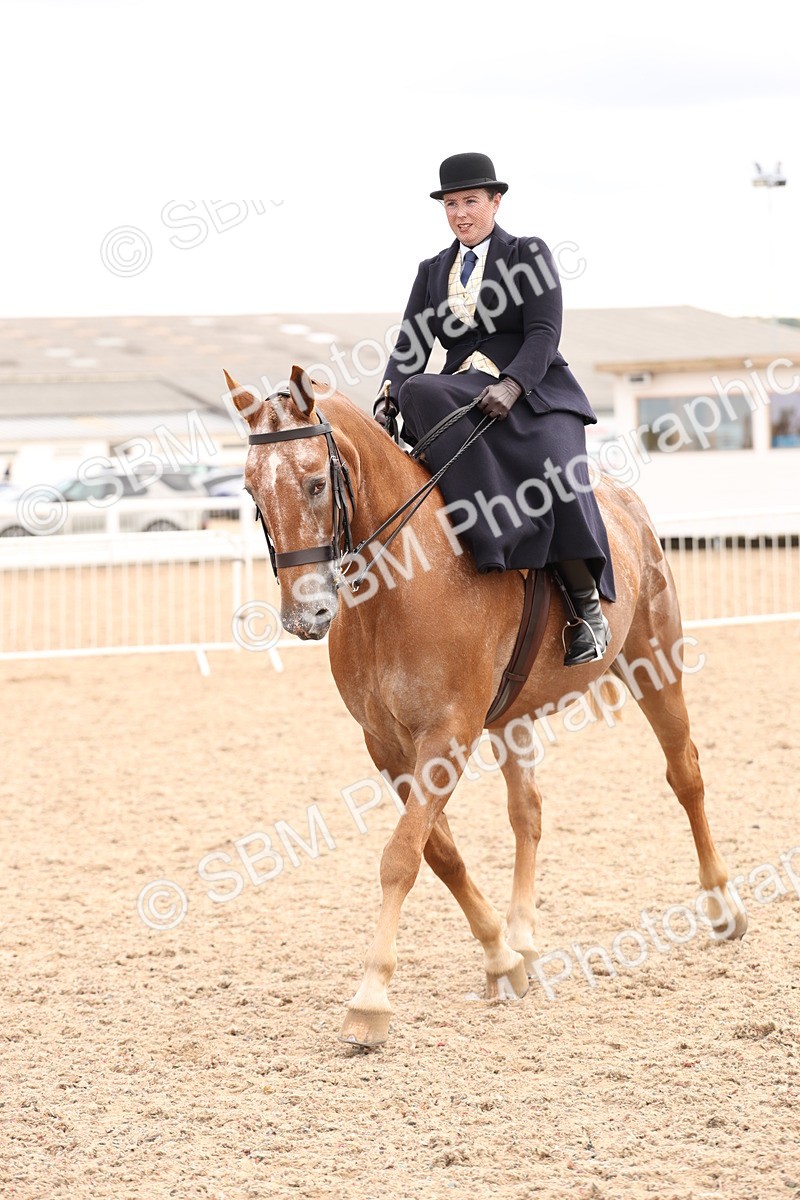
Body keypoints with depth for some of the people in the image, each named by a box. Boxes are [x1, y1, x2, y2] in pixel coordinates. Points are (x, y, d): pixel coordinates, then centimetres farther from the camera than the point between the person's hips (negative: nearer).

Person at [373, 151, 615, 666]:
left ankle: (587, 607, -22)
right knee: (418, 393, -33)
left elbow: (544, 334, -6)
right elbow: (411, 344, 9)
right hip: (461, 396, 4)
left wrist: (510, 387, -24)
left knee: (557, 478, -34)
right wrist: (390, 393, -12)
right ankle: (497, 533, -41)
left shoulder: (529, 255, 6)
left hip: (534, 394, -3)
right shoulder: (433, 271, 19)